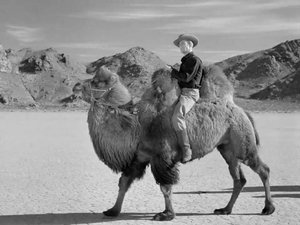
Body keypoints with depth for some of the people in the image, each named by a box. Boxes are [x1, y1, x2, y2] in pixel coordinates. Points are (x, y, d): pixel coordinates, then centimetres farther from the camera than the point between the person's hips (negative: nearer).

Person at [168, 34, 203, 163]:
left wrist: (171, 70, -10)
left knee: (177, 117, -32)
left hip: (190, 93, -10)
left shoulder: (195, 60, -7)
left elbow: (186, 78, -17)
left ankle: (186, 151, -32)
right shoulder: (185, 61, 23)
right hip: (182, 92, 10)